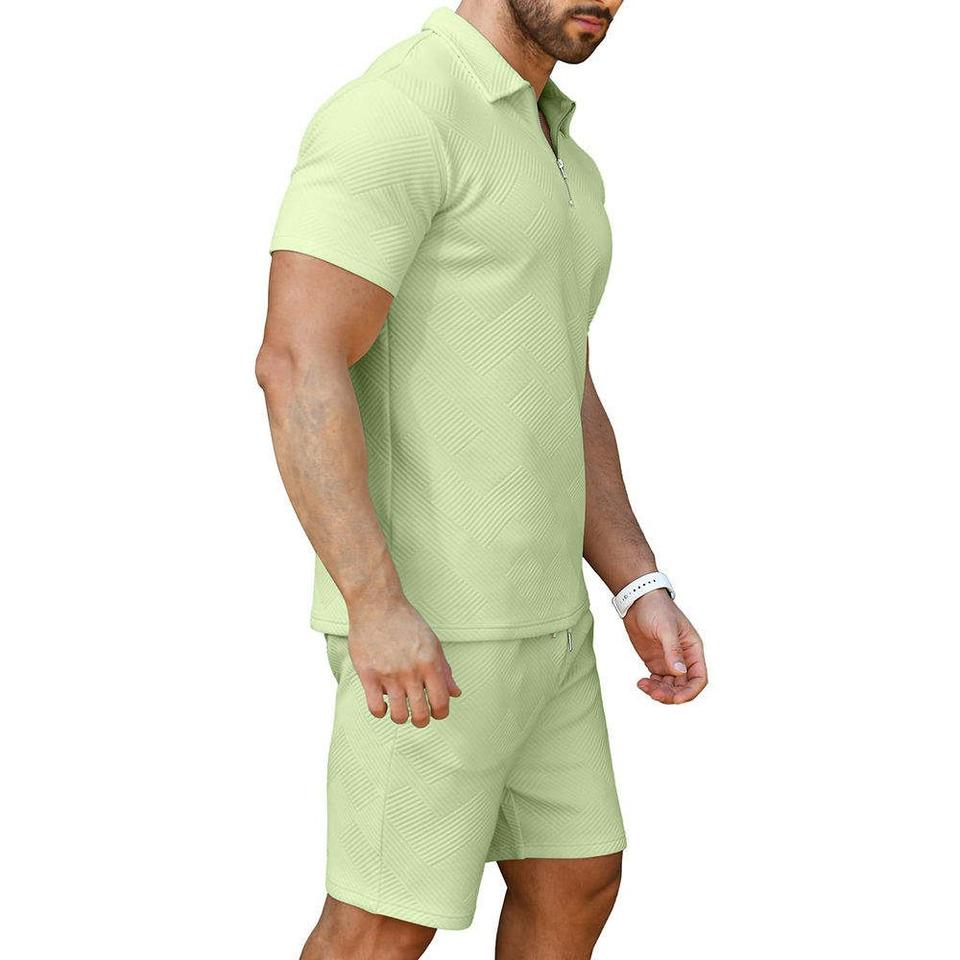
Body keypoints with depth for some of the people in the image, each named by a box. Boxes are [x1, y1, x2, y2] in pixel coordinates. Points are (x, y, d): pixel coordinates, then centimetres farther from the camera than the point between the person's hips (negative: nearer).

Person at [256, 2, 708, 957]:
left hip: (527, 611, 9)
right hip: (422, 621, -9)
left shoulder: (555, 164, 15)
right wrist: (377, 609, -29)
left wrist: (644, 594, 8)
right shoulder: (389, 116, -17)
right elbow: (297, 368, -25)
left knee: (577, 880, 16)